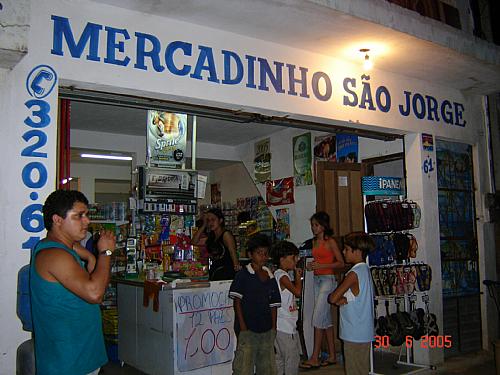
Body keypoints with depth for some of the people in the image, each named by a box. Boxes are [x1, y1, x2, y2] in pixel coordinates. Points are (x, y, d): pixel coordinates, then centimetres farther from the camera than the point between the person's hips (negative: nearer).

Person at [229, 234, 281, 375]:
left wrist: (273, 328, 8)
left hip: (267, 330, 5)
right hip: (247, 329, -5)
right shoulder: (243, 275, -5)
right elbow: (237, 301, -7)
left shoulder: (270, 277, 9)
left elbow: (273, 305, 12)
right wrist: (242, 325, -12)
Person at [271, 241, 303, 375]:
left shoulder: (278, 274, 13)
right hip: (286, 325, -10)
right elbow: (298, 291, -23)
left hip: (279, 325, 10)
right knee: (292, 358, -1)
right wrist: (298, 277, -11)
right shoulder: (283, 276, -16)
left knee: (280, 358, 15)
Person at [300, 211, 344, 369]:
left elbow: (341, 263, -9)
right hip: (317, 280, 8)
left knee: (318, 317, -10)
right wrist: (312, 266, 3)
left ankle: (315, 358, -4)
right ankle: (332, 356, 18)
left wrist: (321, 265, -18)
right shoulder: (314, 241, 13)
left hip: (328, 280, -8)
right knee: (326, 319, 11)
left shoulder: (330, 241, -8)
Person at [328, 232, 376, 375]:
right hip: (364, 332, 9)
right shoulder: (365, 270, 9)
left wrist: (338, 298, 1)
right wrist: (344, 299, -10)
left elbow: (333, 298, -20)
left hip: (354, 334, -9)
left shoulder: (354, 274, -19)